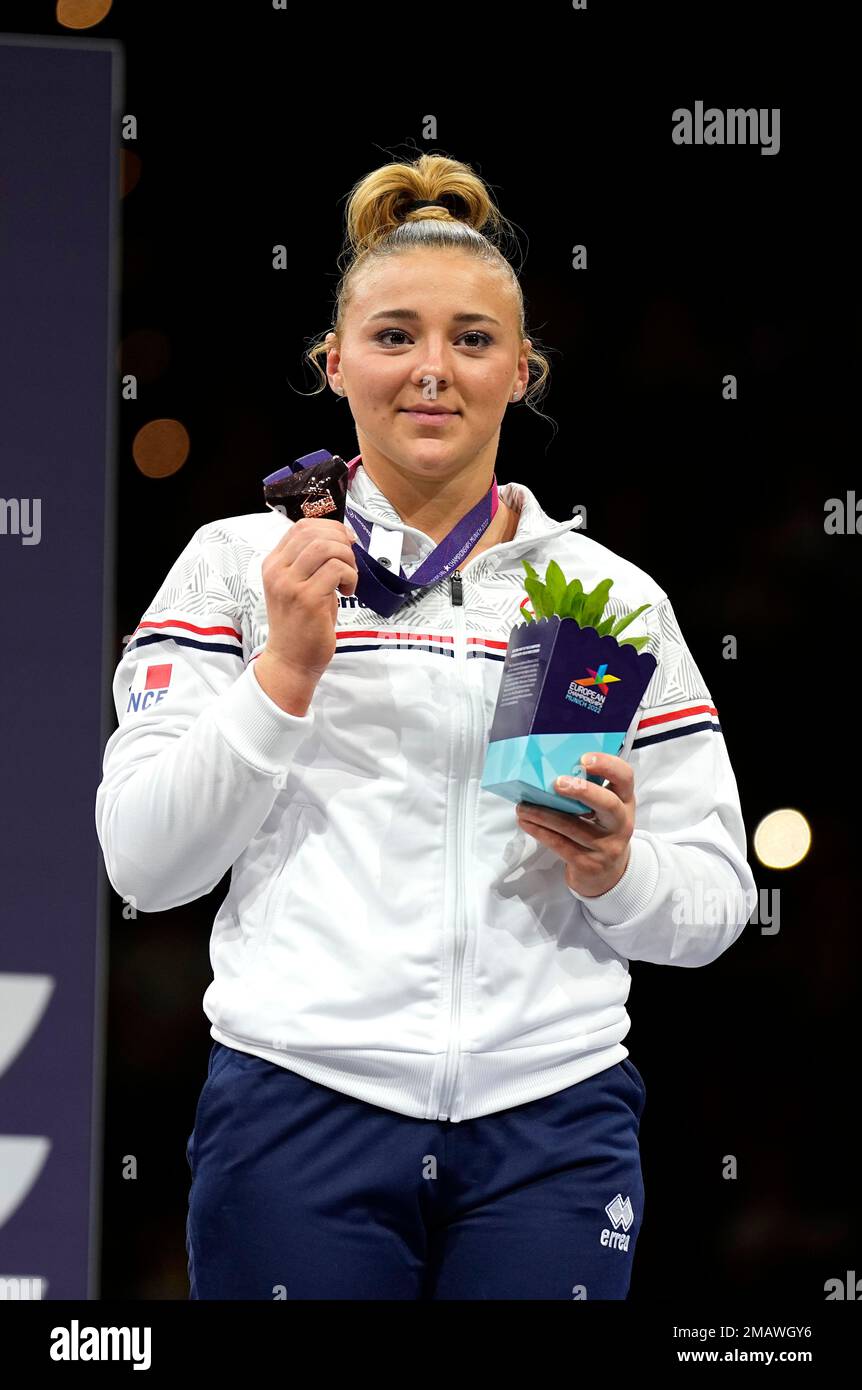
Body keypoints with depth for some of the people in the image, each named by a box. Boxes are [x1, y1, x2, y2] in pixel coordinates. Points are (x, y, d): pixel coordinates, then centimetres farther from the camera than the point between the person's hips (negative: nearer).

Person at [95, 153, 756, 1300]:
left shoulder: (613, 597, 12)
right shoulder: (240, 563, 7)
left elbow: (714, 906, 12)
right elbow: (143, 864, 0)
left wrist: (616, 867, -9)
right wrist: (289, 669, -10)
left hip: (550, 1123, 2)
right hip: (301, 1108, -1)